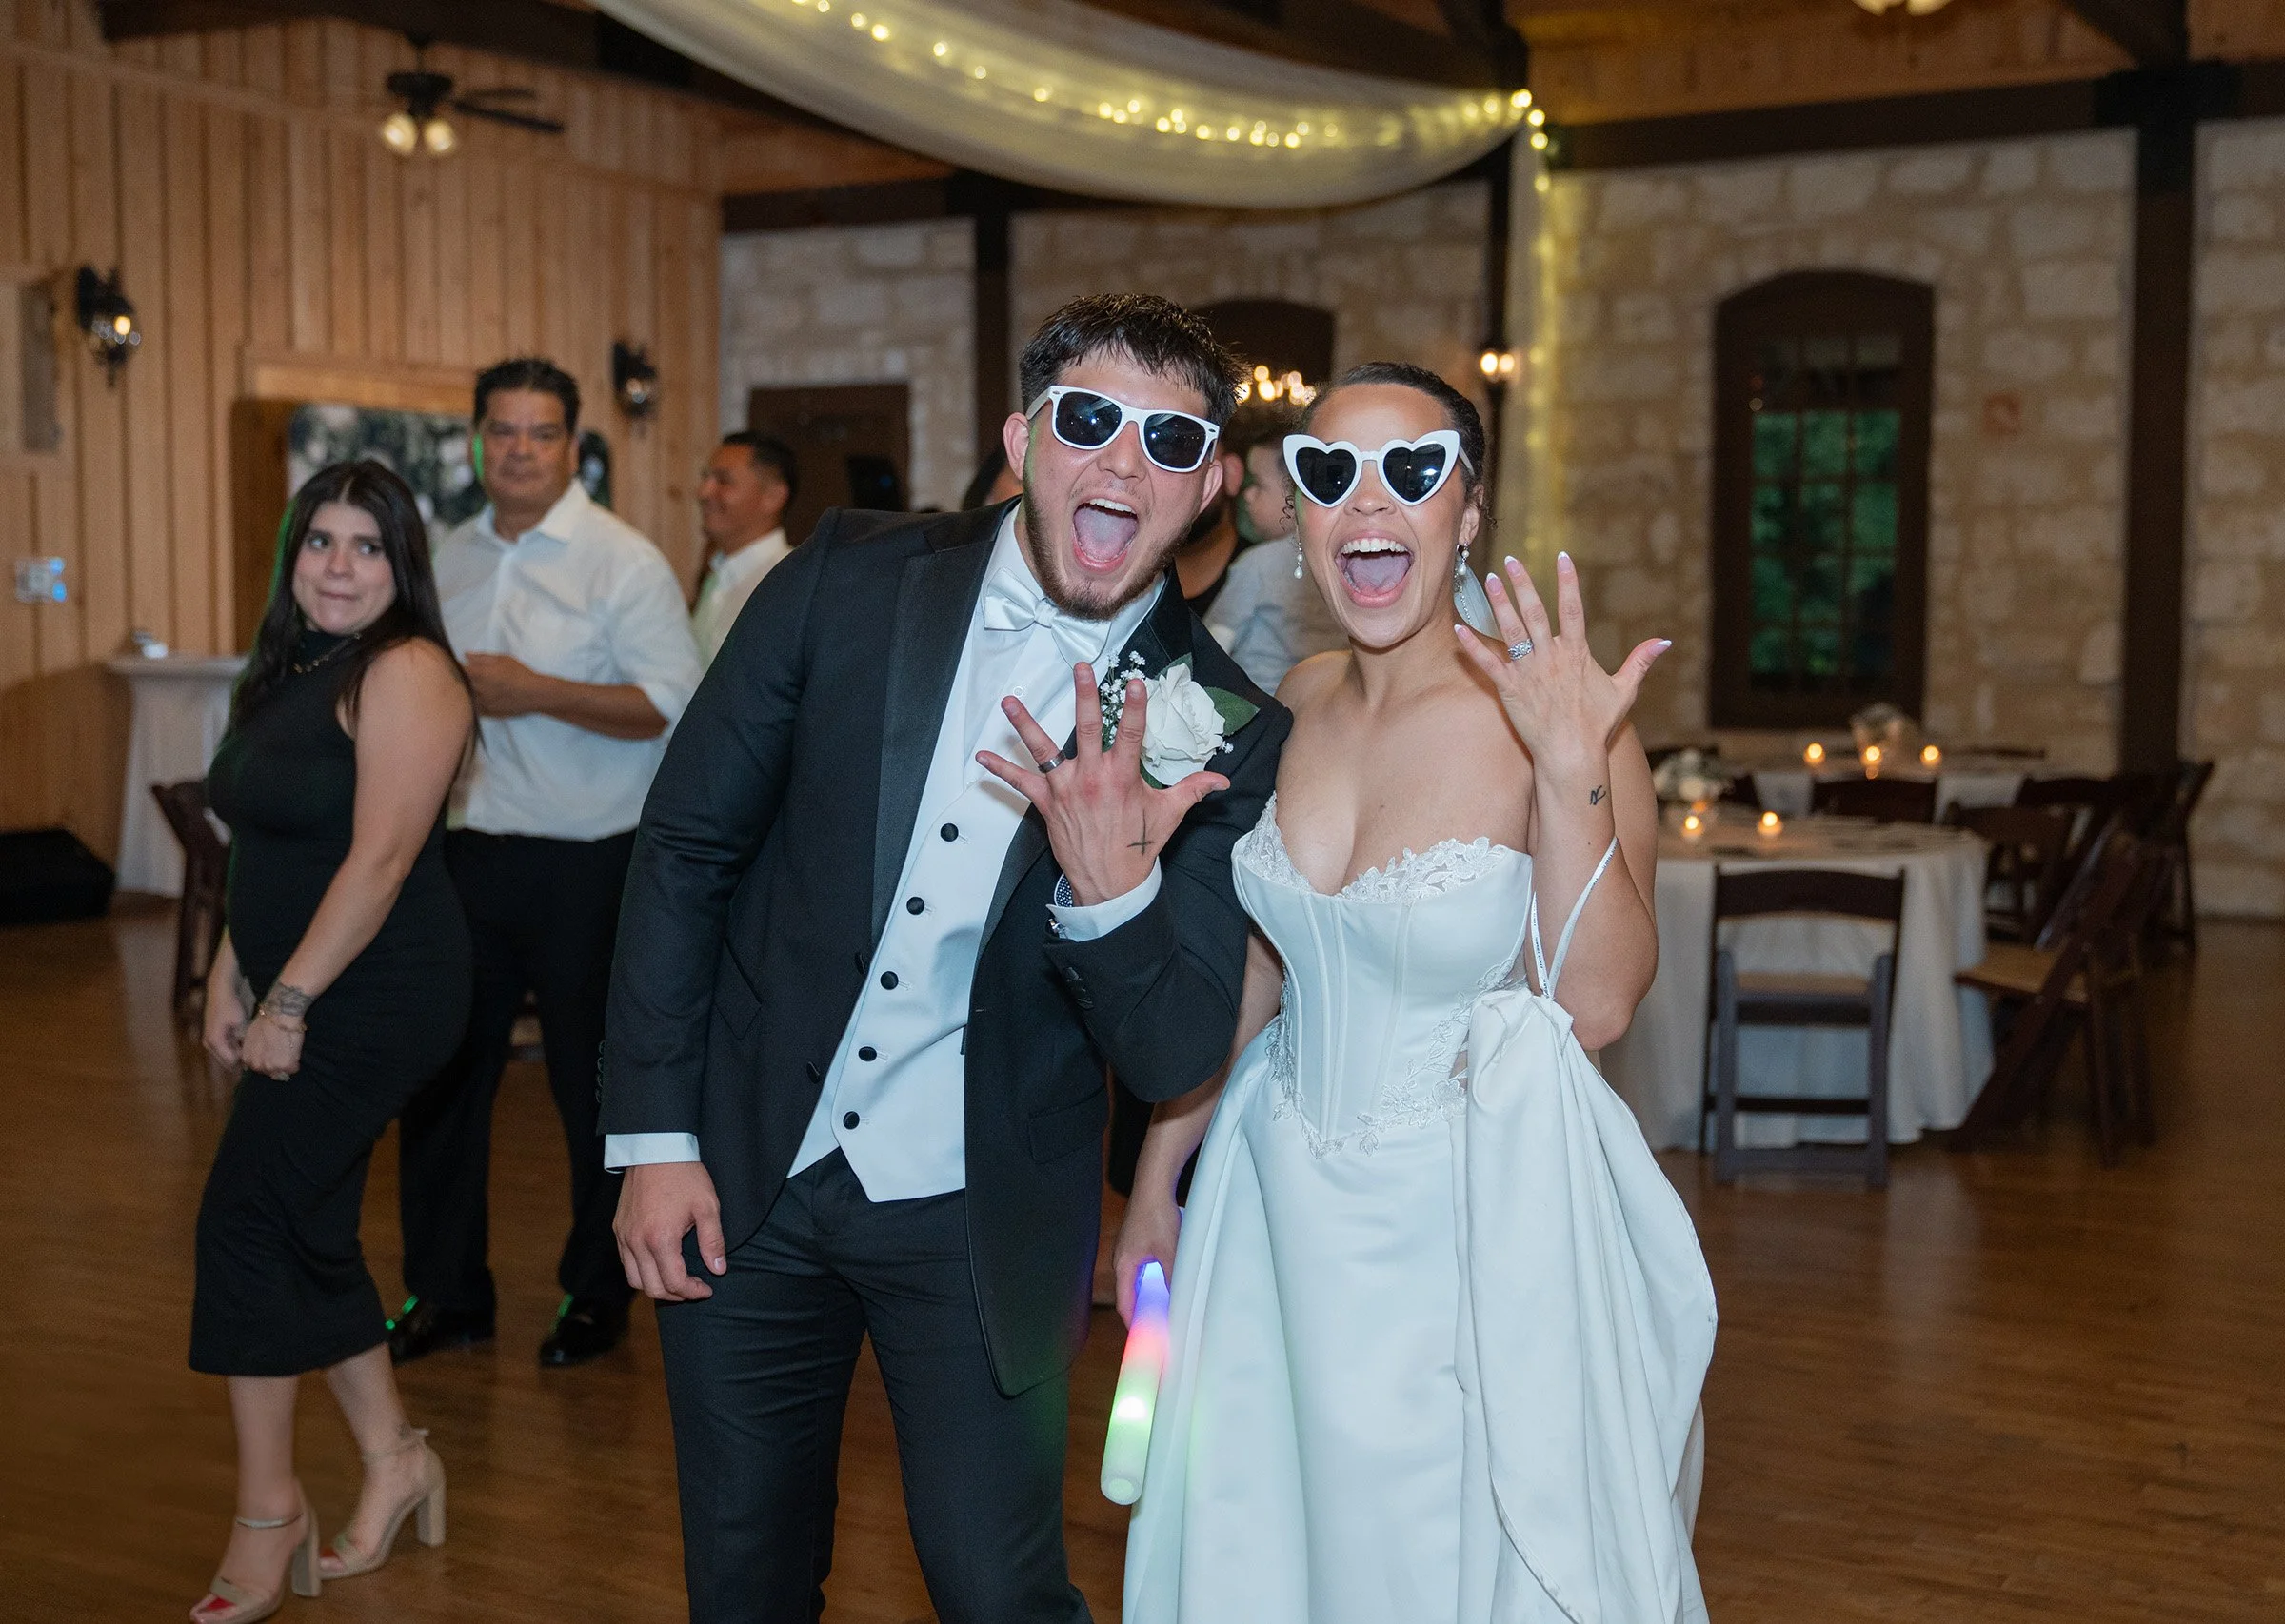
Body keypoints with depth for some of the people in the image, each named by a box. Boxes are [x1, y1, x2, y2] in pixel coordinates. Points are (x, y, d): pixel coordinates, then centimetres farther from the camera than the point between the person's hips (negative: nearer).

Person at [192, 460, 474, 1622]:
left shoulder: (403, 674, -14)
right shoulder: (289, 671, 13)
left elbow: (381, 856, -21)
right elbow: (262, 849, 16)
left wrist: (288, 1002, -19)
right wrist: (230, 978, 8)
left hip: (376, 995, -9)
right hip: (302, 998, 9)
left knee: (245, 1220, -8)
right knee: (304, 1232, 11)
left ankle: (268, 1515, 2)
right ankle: (392, 1460, 25)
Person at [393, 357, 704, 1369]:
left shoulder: (622, 562, -8)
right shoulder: (450, 560, 11)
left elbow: (674, 706, -16)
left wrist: (537, 694, -19)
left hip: (586, 866, -5)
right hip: (471, 855, 6)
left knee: (594, 1086, 5)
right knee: (443, 1069, 8)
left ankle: (597, 1295, 21)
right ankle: (445, 1293, 22)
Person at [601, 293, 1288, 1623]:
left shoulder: (1221, 732, -11)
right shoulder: (851, 579, -8)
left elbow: (1174, 1059, -11)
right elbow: (687, 841, -2)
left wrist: (1111, 884, -31)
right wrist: (655, 1135, -4)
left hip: (980, 1229, -1)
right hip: (743, 1175, 2)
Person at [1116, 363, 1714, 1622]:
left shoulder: (1555, 718, -17)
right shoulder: (1304, 701, -1)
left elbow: (1599, 1005, -22)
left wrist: (1572, 772, -31)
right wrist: (1157, 1174, 15)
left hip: (1470, 1224, -5)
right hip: (1285, 1204, 5)